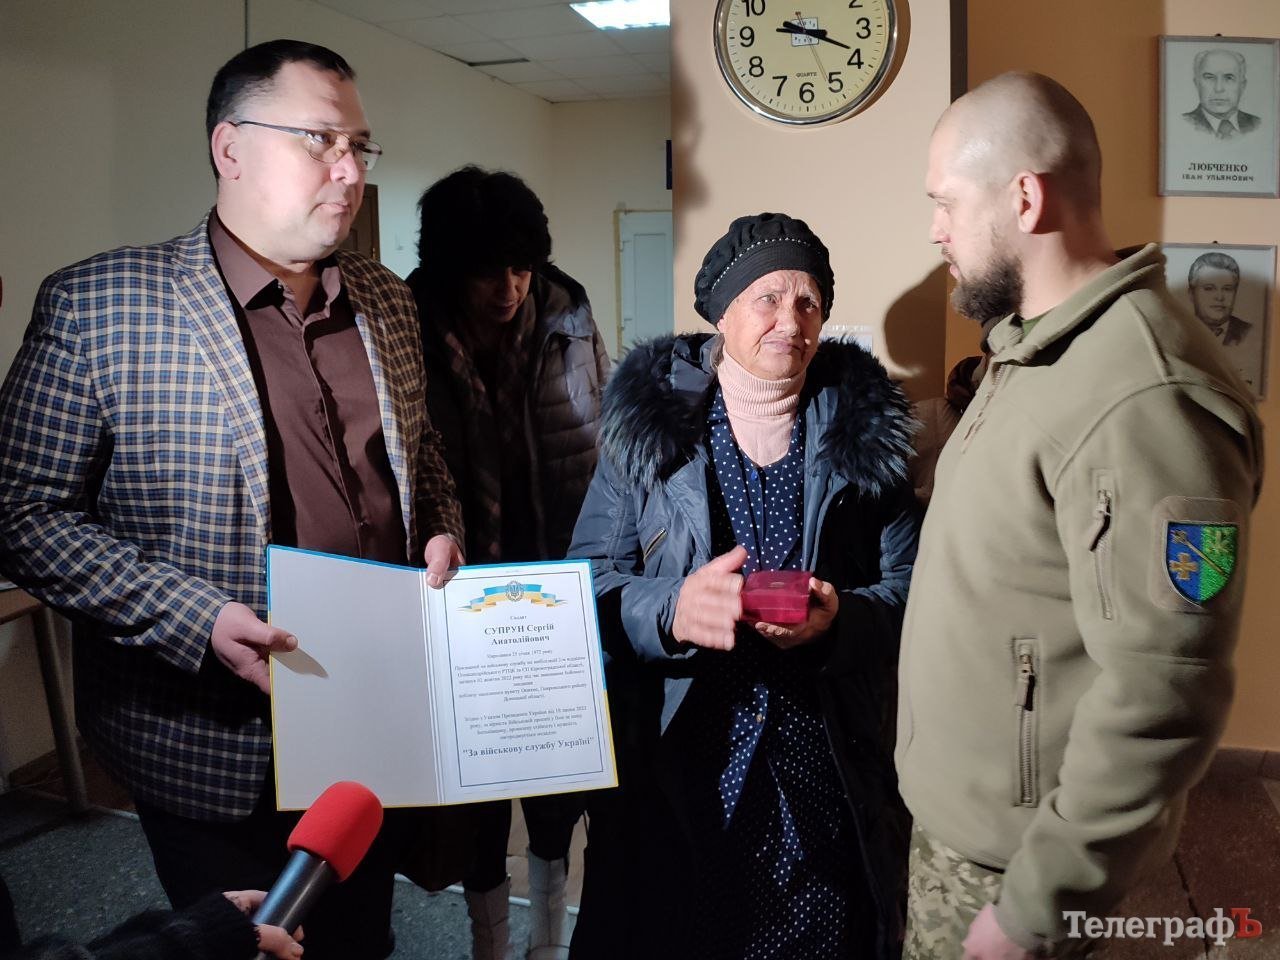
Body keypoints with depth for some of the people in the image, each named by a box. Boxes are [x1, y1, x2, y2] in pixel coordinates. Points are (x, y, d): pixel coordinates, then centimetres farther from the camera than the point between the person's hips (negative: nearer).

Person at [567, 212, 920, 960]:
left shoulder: (864, 430, 3)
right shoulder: (646, 422, 0)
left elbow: (911, 586, 1)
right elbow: (590, 582, -3)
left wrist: (840, 618, -19)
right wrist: (670, 612, -22)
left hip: (827, 778, 1)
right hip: (674, 767, 0)